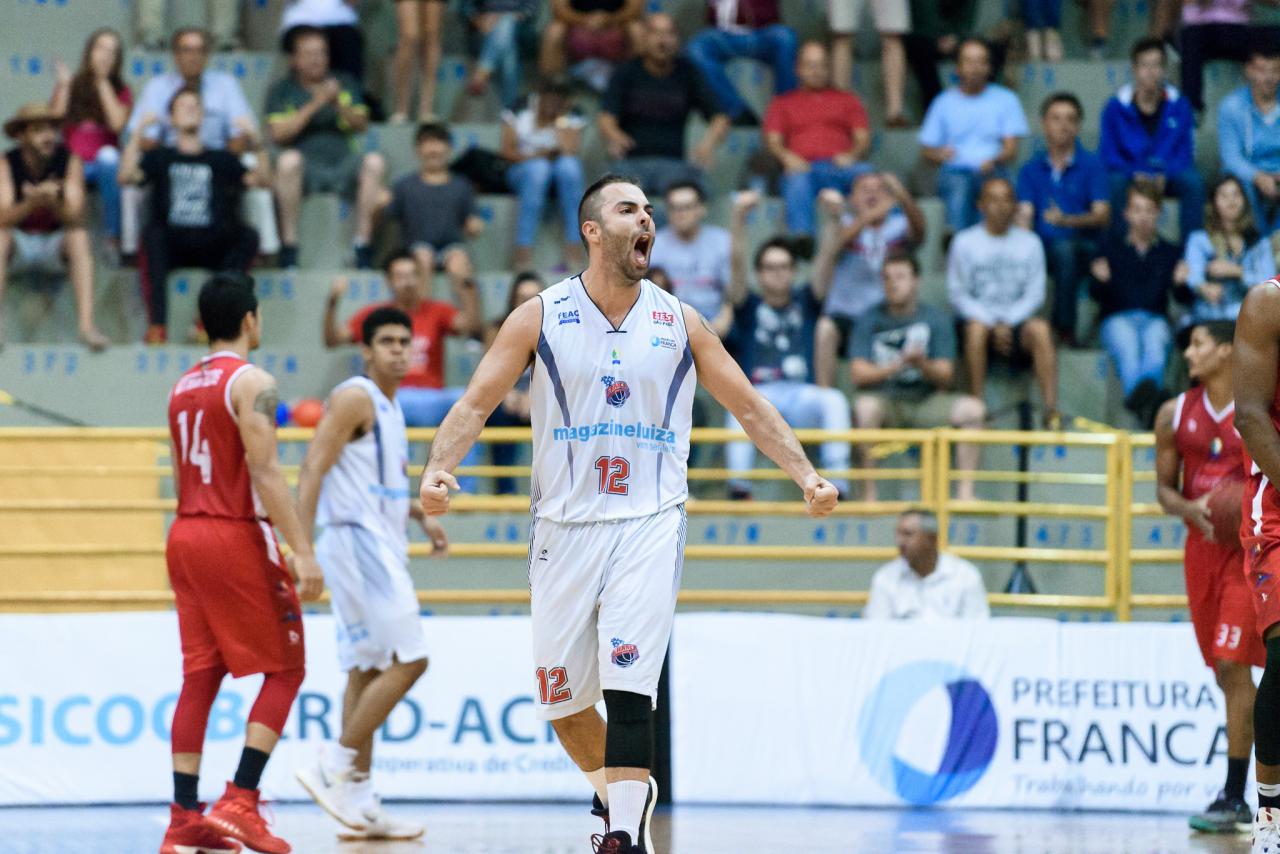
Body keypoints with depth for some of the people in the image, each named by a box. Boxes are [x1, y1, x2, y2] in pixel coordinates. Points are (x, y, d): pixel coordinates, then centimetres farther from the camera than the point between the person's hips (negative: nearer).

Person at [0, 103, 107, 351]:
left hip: (55, 246, 0)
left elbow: (75, 216, -20)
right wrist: (33, 202, -42)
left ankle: (87, 325, -40)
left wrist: (53, 202, -41)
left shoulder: (70, 161, -10)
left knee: (79, 237, -31)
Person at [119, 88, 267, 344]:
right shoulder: (161, 157, 20)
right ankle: (157, 324, -42)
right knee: (152, 234, -33)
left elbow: (261, 180, 9)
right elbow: (127, 176, 1)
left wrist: (256, 145, -5)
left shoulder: (221, 160, 23)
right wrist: (138, 136, -6)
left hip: (212, 249, 1)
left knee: (248, 236, -25)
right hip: (171, 247, -1)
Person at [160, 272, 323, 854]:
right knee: (284, 669, 1)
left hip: (185, 535, 8)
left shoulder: (183, 387, 14)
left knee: (200, 676, 8)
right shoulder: (251, 382, -11)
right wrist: (302, 551, -21)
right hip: (237, 536, -8)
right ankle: (240, 801, -10)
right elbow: (264, 471, -19)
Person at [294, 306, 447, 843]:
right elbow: (313, 470, -18)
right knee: (408, 661, -13)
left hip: (378, 547, 10)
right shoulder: (354, 398, -11)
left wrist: (422, 515, 19)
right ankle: (333, 769, -12)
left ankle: (360, 802, 8)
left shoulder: (388, 408, 18)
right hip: (357, 540, -10)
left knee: (368, 669, 8)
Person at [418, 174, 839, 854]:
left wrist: (805, 474, 0)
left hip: (650, 523, -1)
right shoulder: (542, 317, 0)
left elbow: (749, 407, 11)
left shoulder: (678, 322, 4)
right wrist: (439, 467, -20)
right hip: (564, 526, 1)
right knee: (562, 699, 8)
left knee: (628, 683, -17)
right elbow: (476, 403, -2)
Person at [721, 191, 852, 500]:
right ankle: (738, 484, -42)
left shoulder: (805, 302, 16)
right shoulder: (748, 307, 12)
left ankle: (838, 484, -35)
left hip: (802, 397, 1)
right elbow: (737, 263, -3)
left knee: (834, 400, -31)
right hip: (759, 395, -1)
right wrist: (739, 217, -18)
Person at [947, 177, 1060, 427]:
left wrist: (1007, 323, -12)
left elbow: (1035, 293, 4)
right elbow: (958, 294, 0)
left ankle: (1051, 410, -38)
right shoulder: (965, 242, 4)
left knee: (1040, 329, -31)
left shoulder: (1030, 242, 10)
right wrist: (993, 324, -13)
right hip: (979, 317, -1)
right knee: (976, 329, -36)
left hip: (1016, 323, 1)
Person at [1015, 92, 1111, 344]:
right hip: (1043, 246, 2)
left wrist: (1067, 220, -24)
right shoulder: (1031, 169, 16)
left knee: (1064, 247, -39)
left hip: (1084, 247, -2)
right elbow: (1025, 214, 4)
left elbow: (1103, 216, -4)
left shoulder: (1091, 165, 6)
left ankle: (1065, 329, -32)